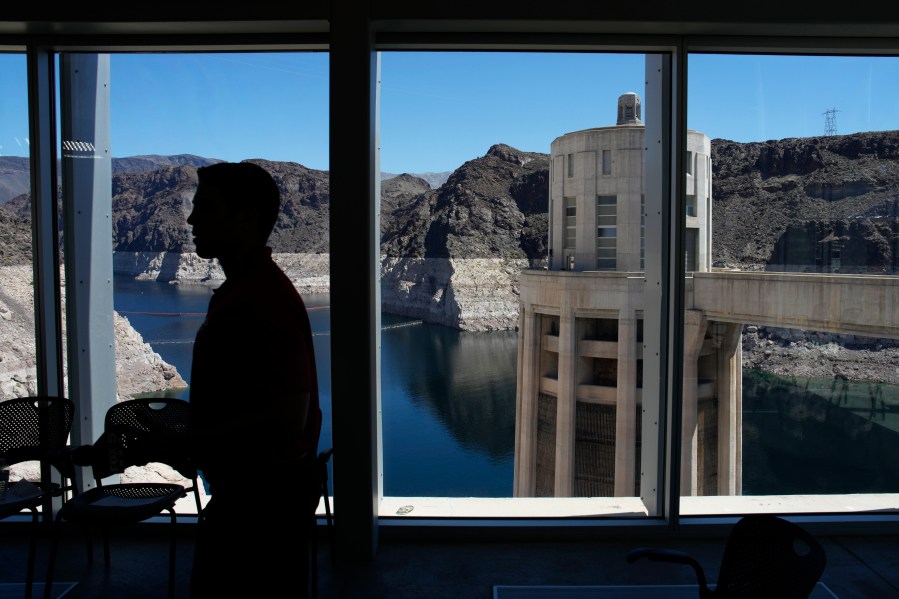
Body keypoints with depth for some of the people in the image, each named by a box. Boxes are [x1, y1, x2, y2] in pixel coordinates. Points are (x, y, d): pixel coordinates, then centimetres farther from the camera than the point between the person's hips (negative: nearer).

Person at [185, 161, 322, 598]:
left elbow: (287, 418, -28)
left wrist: (192, 441, -19)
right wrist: (190, 434, 8)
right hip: (243, 491, 10)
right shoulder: (236, 291, 9)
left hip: (264, 498, -10)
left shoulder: (267, 299, -24)